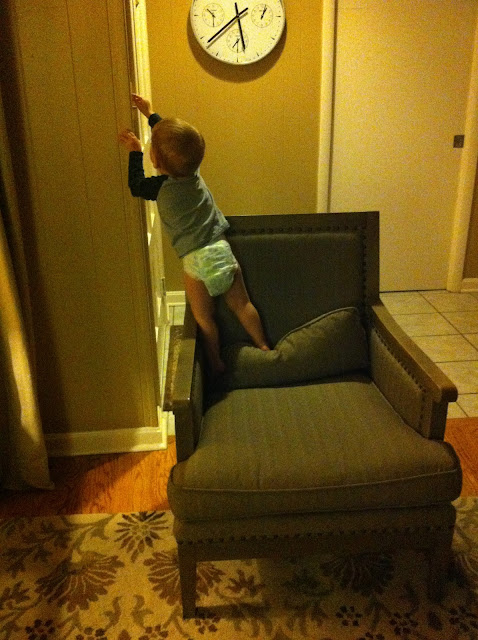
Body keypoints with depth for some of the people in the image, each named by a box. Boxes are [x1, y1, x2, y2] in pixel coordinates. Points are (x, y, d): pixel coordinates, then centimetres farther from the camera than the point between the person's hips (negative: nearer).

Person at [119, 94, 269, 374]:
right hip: (222, 250, 5)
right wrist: (150, 113, 29)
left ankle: (217, 363, 27)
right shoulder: (193, 171, 2)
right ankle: (264, 347, 33)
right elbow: (174, 138, 21)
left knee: (204, 319, 13)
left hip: (195, 260, -5)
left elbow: (135, 185, 12)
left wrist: (135, 151, 15)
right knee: (242, 305, 20)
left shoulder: (161, 187, -11)